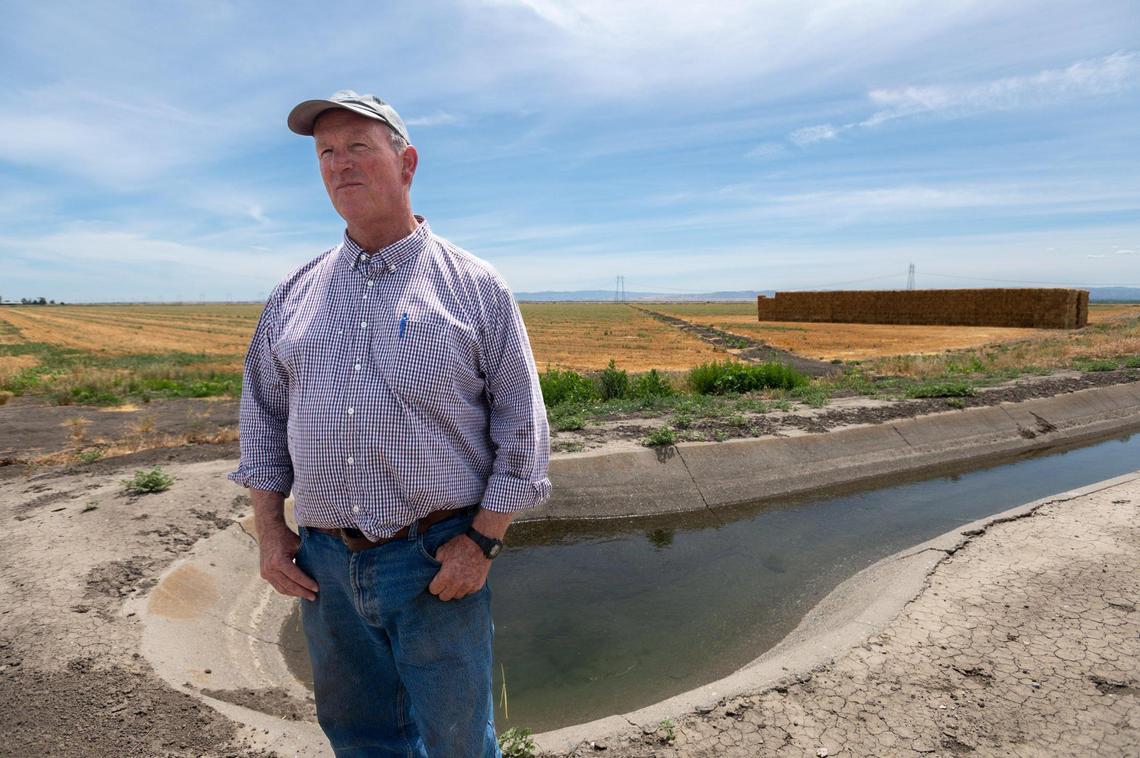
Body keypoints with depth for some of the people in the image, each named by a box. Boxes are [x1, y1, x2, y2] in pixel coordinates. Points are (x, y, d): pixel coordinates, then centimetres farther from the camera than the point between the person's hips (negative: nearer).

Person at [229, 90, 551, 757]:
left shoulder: (475, 286, -5)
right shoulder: (295, 293, 7)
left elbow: (522, 427, -6)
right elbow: (264, 417, 13)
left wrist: (482, 541, -11)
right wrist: (270, 530, 6)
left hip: (437, 561, -3)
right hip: (324, 562, 4)